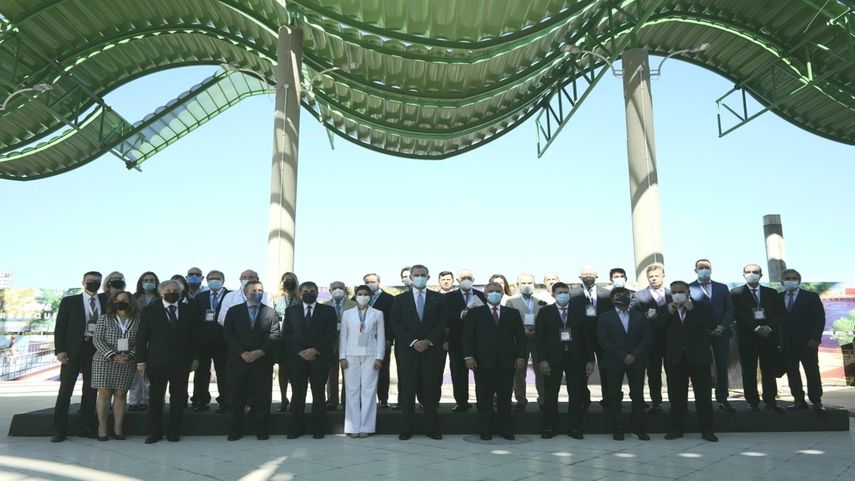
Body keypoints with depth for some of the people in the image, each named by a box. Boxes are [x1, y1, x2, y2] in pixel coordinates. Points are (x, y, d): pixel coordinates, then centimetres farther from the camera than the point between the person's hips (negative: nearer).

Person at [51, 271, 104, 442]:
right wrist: (59, 350, -8)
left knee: (90, 390, 6)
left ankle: (86, 428, 14)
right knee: (65, 390, -1)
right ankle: (59, 430, 6)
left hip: (96, 349, 2)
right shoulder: (69, 301, 5)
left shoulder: (106, 302, 11)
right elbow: (60, 327, 1)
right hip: (73, 349, -2)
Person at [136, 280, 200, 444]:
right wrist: (141, 360, -3)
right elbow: (142, 336, 1)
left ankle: (174, 431, 16)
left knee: (178, 398, 5)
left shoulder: (189, 310, 5)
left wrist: (195, 358, 3)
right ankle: (154, 432, 15)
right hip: (157, 361, -1)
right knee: (156, 398, 5)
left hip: (181, 361, 1)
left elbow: (195, 336, 7)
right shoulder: (150, 310, 2)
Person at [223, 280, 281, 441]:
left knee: (262, 398, 3)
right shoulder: (234, 311, 8)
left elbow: (274, 335, -1)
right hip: (238, 361, 0)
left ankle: (262, 430, 13)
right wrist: (242, 353, -12)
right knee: (236, 397, 4)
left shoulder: (271, 312, 7)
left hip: (263, 361, 0)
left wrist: (260, 352, -14)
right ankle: (235, 430, 15)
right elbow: (228, 334, 0)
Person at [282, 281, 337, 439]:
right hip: (297, 359, 1)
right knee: (297, 394, 2)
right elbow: (287, 334, 5)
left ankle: (318, 428, 10)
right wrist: (300, 352, -8)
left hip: (320, 358, -1)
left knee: (318, 394, 2)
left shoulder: (328, 311, 8)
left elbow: (331, 334, 0)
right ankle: (296, 428, 10)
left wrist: (315, 350, -11)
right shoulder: (291, 311, 12)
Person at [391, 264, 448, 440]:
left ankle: (432, 428, 9)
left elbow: (442, 323, 2)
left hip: (432, 350, 0)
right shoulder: (400, 299, 8)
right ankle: (406, 429, 7)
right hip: (408, 350, 0)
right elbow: (397, 325, 1)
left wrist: (427, 341, -9)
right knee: (407, 390, 0)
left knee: (431, 390, 1)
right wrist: (413, 342, -10)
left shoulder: (439, 298, 9)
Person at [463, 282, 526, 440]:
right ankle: (485, 430, 14)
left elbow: (520, 336, 10)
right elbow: (468, 336, 0)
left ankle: (505, 429, 16)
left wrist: (521, 356, -1)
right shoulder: (474, 313, 6)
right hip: (483, 362, -1)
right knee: (484, 398, 3)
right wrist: (468, 356, -11)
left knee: (505, 398, 5)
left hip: (507, 362, 2)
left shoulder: (513, 313, 13)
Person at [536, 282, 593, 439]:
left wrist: (590, 360, 1)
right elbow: (539, 337, -1)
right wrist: (542, 360, -10)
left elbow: (586, 337, 7)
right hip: (553, 358, -1)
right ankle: (549, 428, 12)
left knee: (577, 395, 4)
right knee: (550, 394, 2)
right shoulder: (545, 312, 4)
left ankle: (575, 428, 14)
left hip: (575, 358, 2)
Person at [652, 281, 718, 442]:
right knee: (676, 396, 8)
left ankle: (706, 430, 13)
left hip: (698, 357, -1)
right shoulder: (664, 310, 8)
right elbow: (654, 326, -4)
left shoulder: (702, 307, 4)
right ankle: (676, 428, 16)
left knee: (704, 395, 4)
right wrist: (668, 312, -13)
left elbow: (712, 325, -11)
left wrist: (693, 310, -13)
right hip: (676, 359, 2)